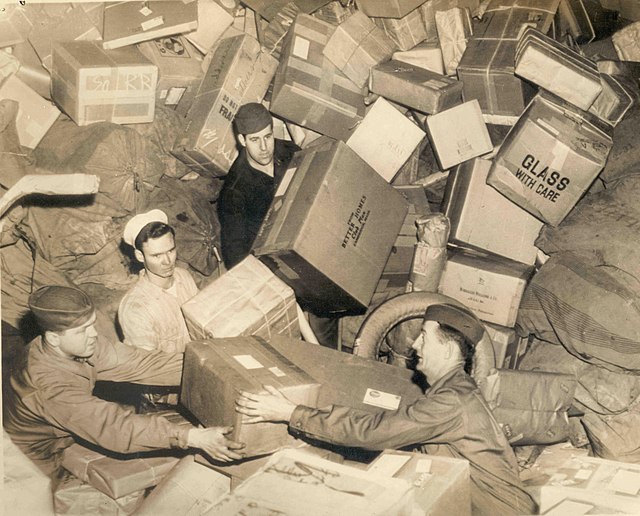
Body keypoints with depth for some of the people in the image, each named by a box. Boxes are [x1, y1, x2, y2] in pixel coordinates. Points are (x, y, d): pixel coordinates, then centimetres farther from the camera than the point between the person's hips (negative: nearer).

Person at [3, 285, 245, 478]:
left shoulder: (80, 345, -14)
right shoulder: (47, 384, -35)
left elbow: (139, 363, -17)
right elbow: (114, 426, -39)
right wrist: (193, 437, -44)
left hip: (64, 443, 6)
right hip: (42, 471, -6)